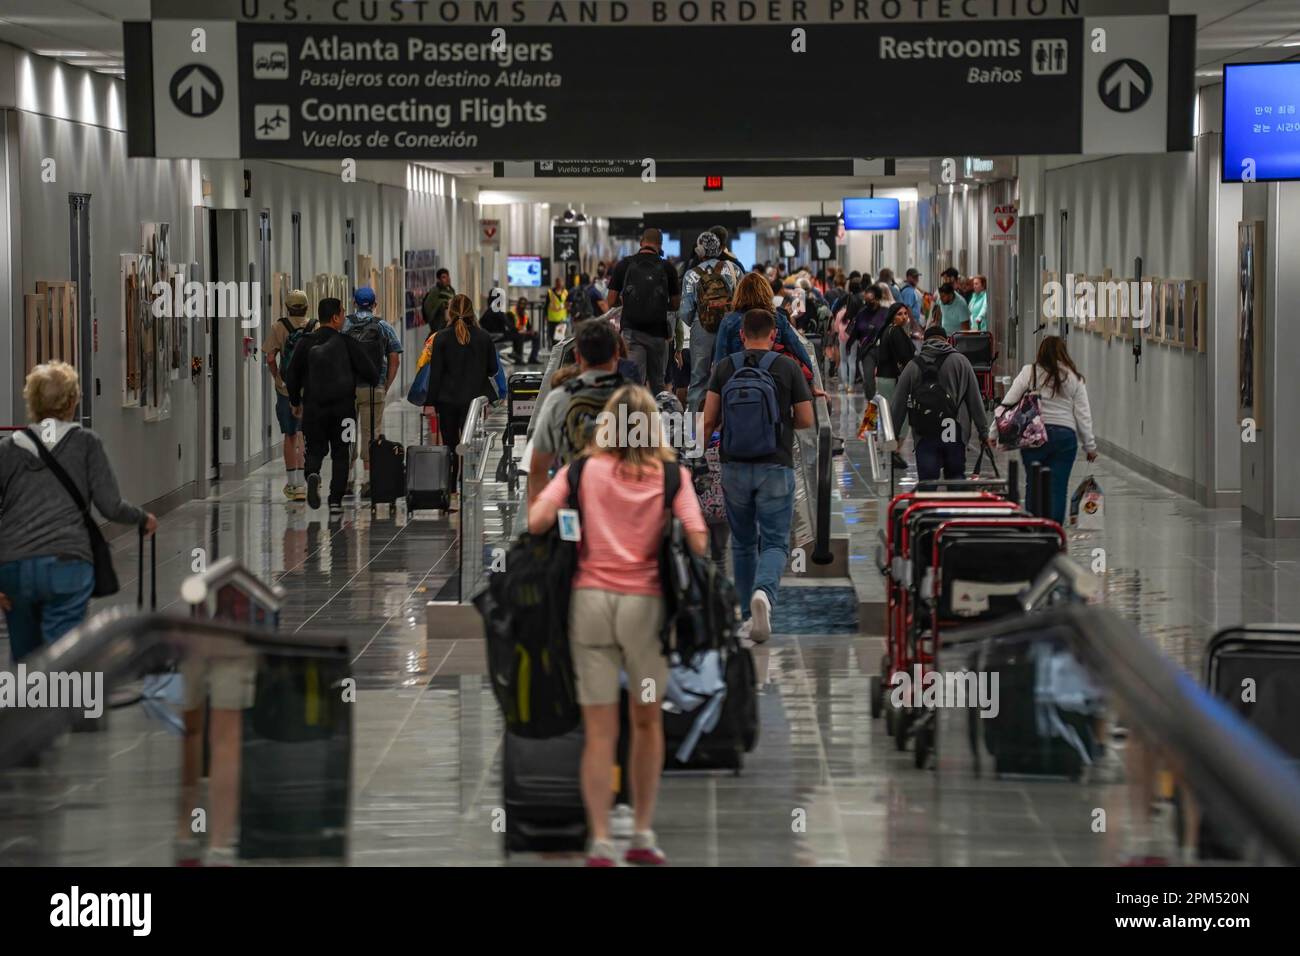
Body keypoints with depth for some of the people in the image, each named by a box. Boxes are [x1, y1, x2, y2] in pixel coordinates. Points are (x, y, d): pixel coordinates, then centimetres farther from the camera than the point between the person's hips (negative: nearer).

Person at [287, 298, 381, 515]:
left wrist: (295, 402, 22)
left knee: (315, 450, 13)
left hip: (313, 407, 1)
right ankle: (335, 501, 4)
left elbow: (292, 377, 5)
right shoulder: (347, 343, -7)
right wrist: (371, 383, 18)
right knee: (341, 453, 10)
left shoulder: (306, 344, 0)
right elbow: (371, 372, -7)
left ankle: (312, 473, -20)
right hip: (343, 406, -1)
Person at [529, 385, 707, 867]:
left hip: (591, 600, 0)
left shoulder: (583, 469, 2)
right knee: (648, 722, 17)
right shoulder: (672, 474, 1)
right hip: (646, 604, 0)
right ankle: (643, 835, 21)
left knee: (599, 732, 3)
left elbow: (536, 522, -8)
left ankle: (600, 843, 0)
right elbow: (697, 541, -9)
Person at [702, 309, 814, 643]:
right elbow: (806, 420, 0)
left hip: (735, 467, 2)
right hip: (776, 467, -2)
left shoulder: (725, 368, 0)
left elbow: (709, 419, -4)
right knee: (775, 543, 0)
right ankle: (763, 593, -29)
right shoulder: (788, 368, -4)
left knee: (743, 542, 18)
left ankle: (749, 614, 24)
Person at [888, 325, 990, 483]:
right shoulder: (960, 361, 6)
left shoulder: (913, 366, 7)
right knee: (956, 477, 14)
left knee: (927, 482, -1)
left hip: (924, 436, 0)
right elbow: (975, 400, 5)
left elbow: (898, 405, 8)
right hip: (955, 435, 0)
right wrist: (983, 431, 10)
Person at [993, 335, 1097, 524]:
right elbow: (1083, 415, 6)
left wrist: (993, 434, 7)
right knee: (1058, 487, 2)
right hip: (1065, 436, 0)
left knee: (1034, 486, 10)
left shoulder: (1029, 373, 2)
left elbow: (1007, 404, 1)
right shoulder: (1074, 378, 5)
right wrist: (1090, 445, 13)